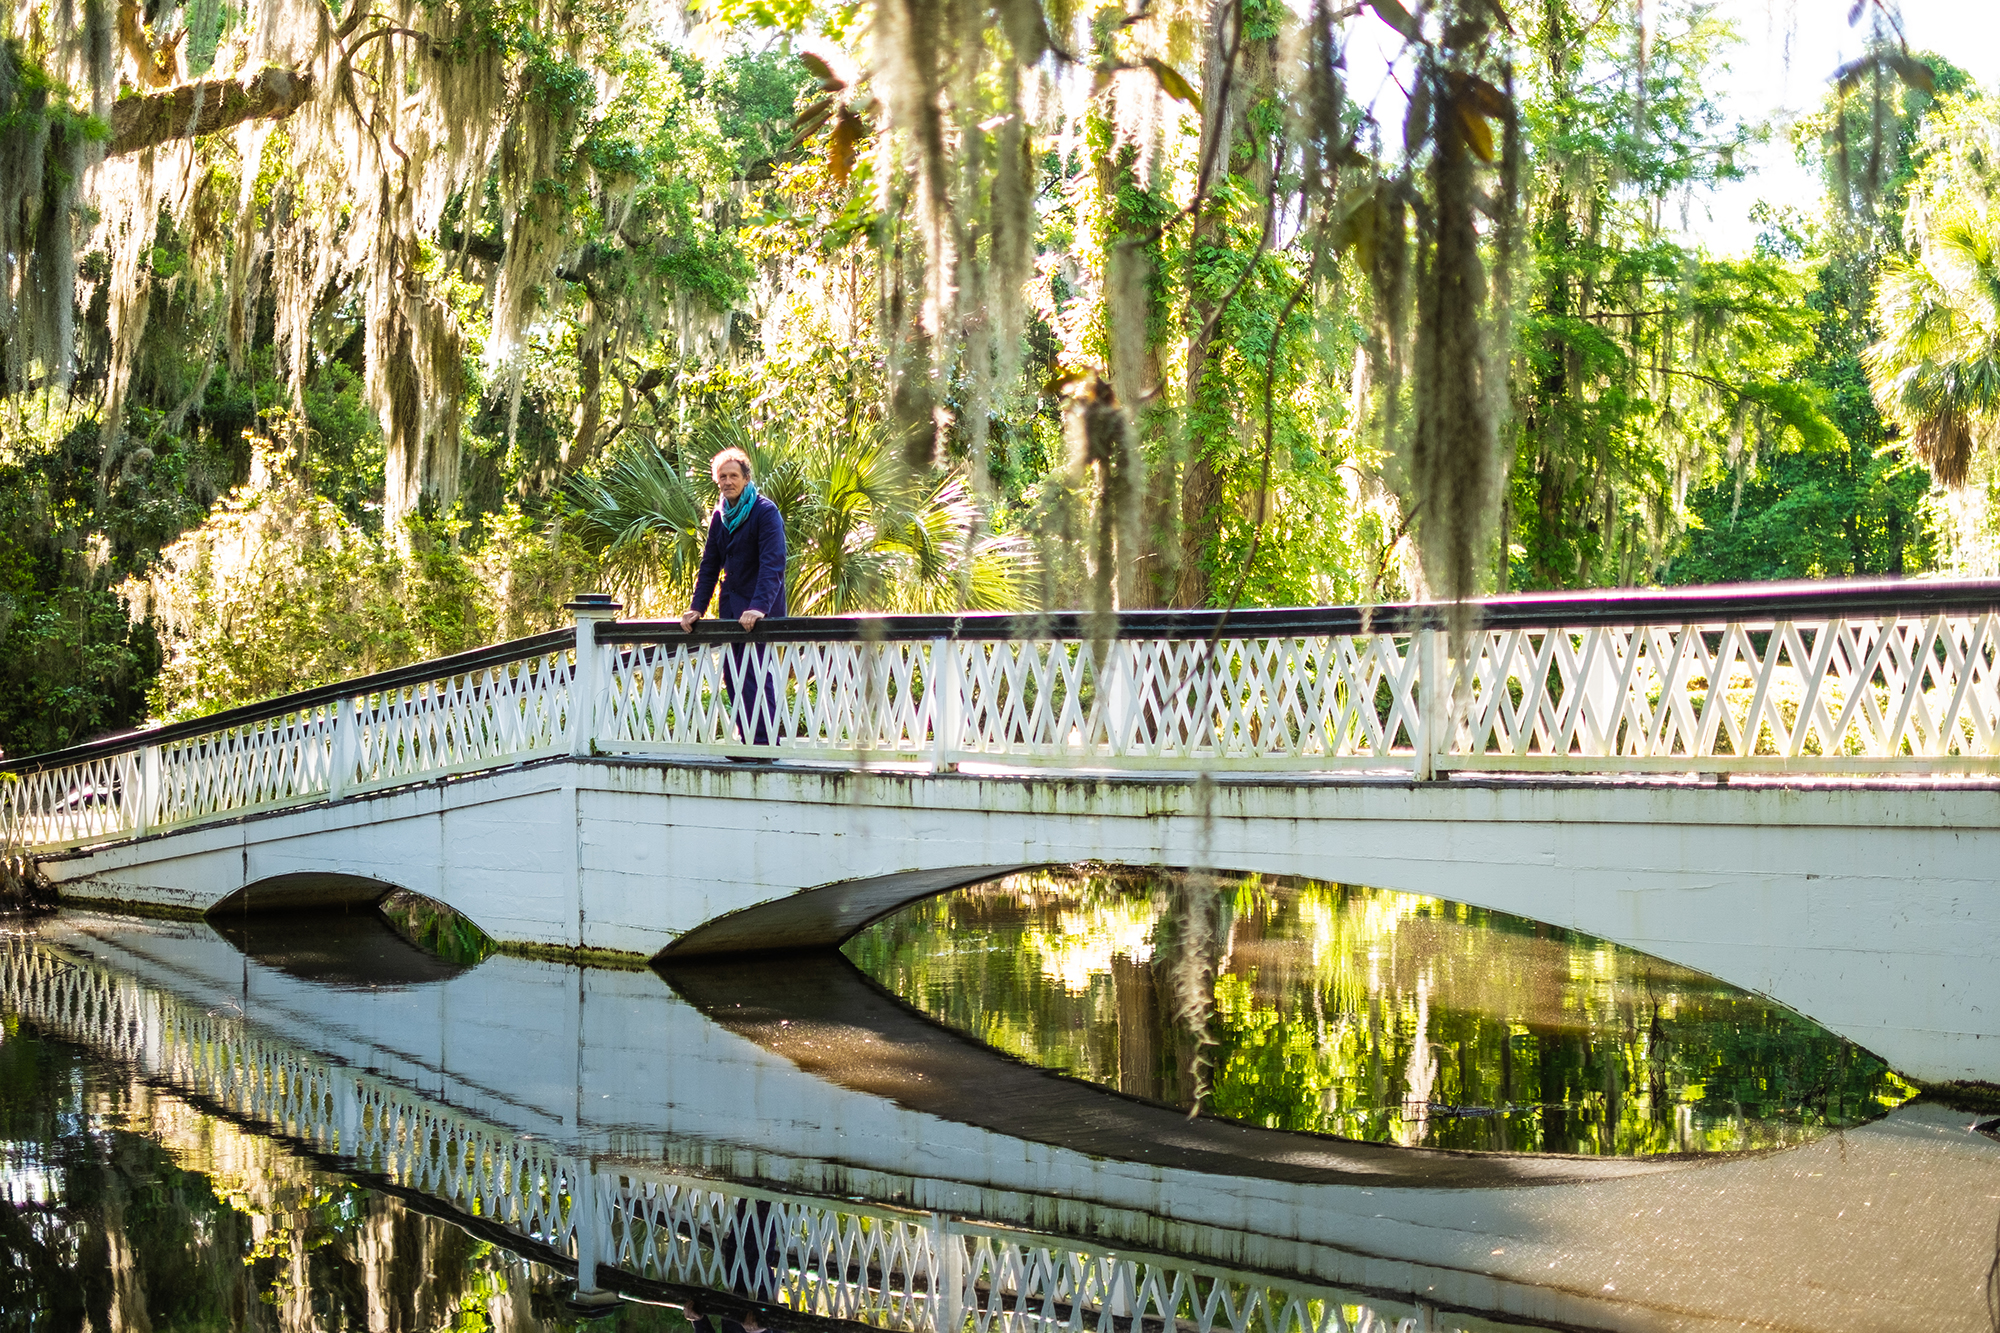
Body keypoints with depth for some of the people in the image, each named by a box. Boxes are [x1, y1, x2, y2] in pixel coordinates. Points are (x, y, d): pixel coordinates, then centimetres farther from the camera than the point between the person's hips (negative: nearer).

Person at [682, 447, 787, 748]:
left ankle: (764, 741, -12)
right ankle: (746, 742, 11)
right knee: (733, 677, 6)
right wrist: (697, 608, 8)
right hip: (731, 608, 7)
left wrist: (759, 607, -30)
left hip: (761, 611, -7)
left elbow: (773, 564, -20)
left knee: (756, 675, -13)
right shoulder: (720, 516, 12)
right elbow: (710, 566, 18)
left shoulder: (765, 512, -11)